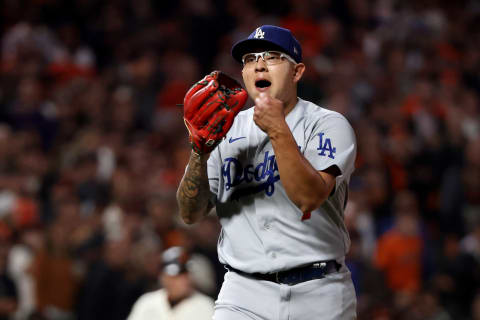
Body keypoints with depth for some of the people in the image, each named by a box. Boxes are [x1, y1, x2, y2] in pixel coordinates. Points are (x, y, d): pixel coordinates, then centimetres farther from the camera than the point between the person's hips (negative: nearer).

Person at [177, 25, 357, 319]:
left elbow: (309, 197, -18)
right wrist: (200, 152, -12)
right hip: (245, 292, 2)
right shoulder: (228, 130, 10)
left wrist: (278, 130, -24)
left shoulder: (329, 125, -1)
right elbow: (191, 214, 4)